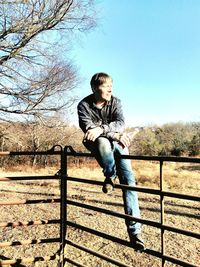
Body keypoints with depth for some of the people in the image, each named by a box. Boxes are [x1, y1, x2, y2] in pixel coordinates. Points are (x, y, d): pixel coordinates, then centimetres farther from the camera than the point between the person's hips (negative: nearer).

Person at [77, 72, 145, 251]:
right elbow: (88, 128, -22)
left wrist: (101, 129, -36)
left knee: (129, 179, -13)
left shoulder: (115, 102, -5)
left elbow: (120, 123, -18)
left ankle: (134, 230, -5)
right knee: (103, 142, -41)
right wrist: (115, 135, -31)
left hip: (117, 142, 3)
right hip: (98, 144, -2)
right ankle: (110, 176, -10)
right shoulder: (84, 105, -11)